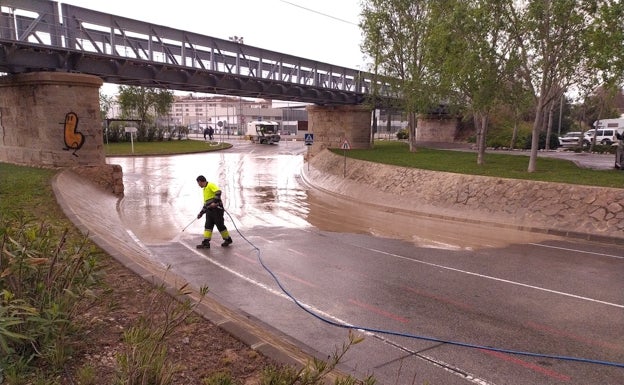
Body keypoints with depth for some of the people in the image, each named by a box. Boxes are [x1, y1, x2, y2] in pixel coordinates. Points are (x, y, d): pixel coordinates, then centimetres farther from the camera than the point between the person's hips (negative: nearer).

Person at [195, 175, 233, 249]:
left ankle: (228, 239, 13)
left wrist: (215, 202, -30)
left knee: (220, 225, -2)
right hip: (209, 210, 9)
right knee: (208, 226, 0)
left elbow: (218, 192, -23)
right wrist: (201, 213, 23)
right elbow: (206, 203, 27)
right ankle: (206, 243, -1)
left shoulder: (210, 185, -5)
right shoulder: (204, 189, 24)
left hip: (216, 209, -9)